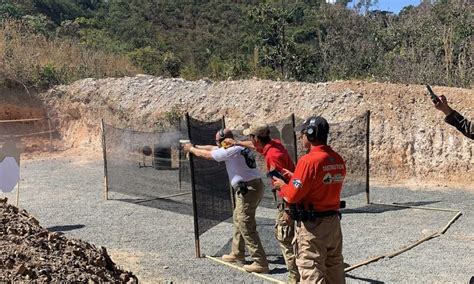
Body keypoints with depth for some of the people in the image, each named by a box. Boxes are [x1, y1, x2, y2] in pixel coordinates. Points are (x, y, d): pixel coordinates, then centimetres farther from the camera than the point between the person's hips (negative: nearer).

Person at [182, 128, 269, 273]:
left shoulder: (230, 151, -13)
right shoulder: (238, 147, 14)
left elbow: (206, 154, -1)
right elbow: (211, 148, 26)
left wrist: (191, 149, 15)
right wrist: (196, 146, 28)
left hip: (248, 190, -10)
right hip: (252, 187, 10)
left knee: (246, 226, -7)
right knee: (238, 219, 23)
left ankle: (260, 263, -7)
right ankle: (237, 254, 35)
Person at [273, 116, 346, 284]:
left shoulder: (308, 160, -19)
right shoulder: (338, 160, 4)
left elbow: (293, 196, -18)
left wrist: (282, 186, 3)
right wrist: (295, 178, 13)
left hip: (312, 226, -8)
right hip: (334, 221, 8)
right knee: (334, 267, 19)